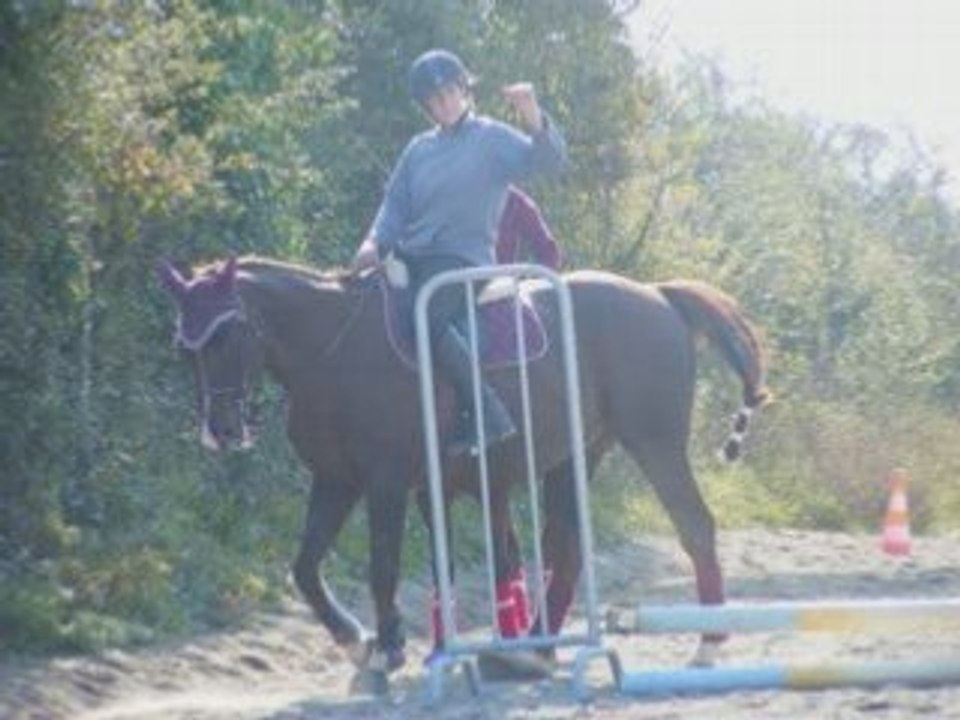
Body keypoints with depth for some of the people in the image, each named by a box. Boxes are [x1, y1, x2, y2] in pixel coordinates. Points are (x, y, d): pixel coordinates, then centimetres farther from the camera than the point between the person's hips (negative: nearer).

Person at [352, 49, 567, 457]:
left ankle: (487, 412, -30)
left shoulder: (493, 140, 2)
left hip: (462, 259, -7)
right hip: (413, 260, 7)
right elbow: (396, 205, 18)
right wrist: (375, 243, -2)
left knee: (425, 318, -33)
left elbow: (549, 163, -10)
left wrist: (535, 121, -29)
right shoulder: (419, 150, 18)